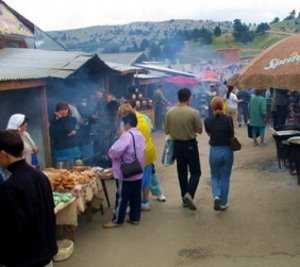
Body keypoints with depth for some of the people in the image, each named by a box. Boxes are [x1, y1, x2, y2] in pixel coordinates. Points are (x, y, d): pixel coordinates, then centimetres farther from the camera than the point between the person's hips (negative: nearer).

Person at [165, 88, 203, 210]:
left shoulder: (170, 112, -5)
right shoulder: (193, 112, -15)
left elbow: (167, 131, 1)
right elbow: (199, 130, -7)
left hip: (177, 144, 4)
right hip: (190, 144, -4)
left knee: (182, 172, 14)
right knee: (195, 172, 7)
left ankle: (185, 198, 20)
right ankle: (189, 193, -12)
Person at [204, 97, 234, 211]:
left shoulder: (208, 120, -8)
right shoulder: (228, 119, -12)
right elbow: (232, 135, -4)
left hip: (214, 151, 1)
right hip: (227, 151, 0)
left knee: (215, 176, 18)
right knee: (225, 177, 13)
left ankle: (216, 196, -5)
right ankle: (223, 203, 20)